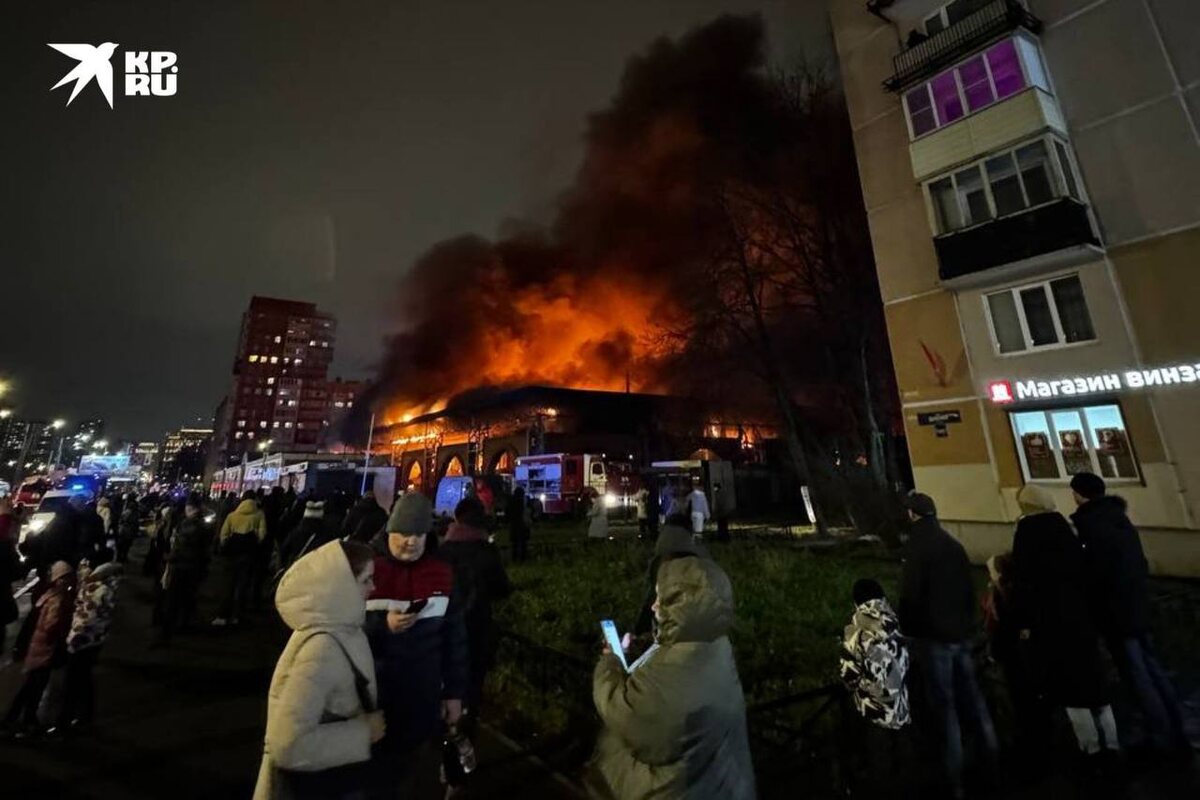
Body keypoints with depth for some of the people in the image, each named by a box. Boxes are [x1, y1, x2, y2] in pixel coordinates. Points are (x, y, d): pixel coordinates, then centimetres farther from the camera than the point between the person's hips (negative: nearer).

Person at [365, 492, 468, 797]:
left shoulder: (441, 573, -5)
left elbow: (454, 636, 2)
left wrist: (455, 692, 4)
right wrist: (382, 626, -27)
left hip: (423, 704, 3)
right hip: (372, 702, -3)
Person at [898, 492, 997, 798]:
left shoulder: (916, 547, -16)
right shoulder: (953, 544, 7)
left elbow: (910, 595, -18)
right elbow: (968, 589, 13)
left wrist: (907, 631, -6)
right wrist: (967, 622, 21)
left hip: (934, 636, -7)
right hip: (960, 632, 7)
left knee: (943, 703, 2)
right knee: (972, 696, 17)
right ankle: (992, 763, 28)